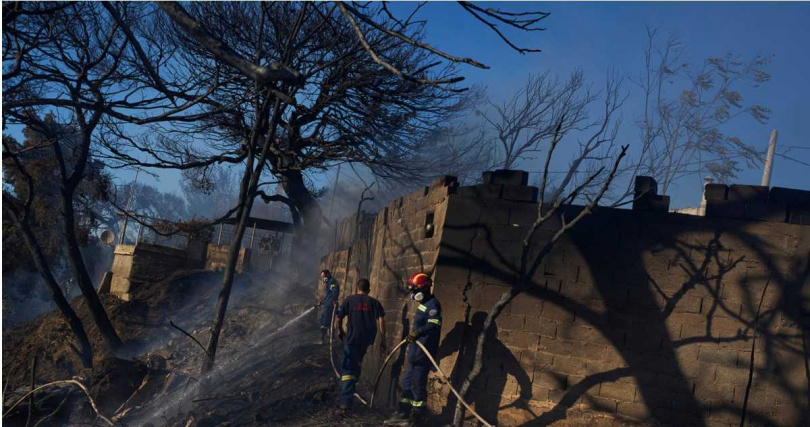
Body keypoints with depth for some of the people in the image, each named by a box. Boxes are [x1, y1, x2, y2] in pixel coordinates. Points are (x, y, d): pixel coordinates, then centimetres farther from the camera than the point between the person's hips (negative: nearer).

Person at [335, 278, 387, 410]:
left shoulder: (349, 300, 3)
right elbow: (381, 321, -4)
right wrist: (383, 339, 0)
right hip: (367, 340, 3)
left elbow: (338, 321, -1)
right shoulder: (374, 302, 8)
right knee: (357, 363, 28)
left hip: (352, 338, -3)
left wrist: (340, 332, 18)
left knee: (347, 369, 0)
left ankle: (346, 401, -9)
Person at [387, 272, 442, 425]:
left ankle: (417, 416, 1)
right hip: (416, 351, 11)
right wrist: (412, 337, 37)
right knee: (408, 380, 16)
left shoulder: (432, 304, -14)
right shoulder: (423, 304, 19)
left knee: (417, 383, -6)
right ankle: (403, 411, 26)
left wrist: (418, 332, -38)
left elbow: (434, 324, -29)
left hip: (423, 352, -11)